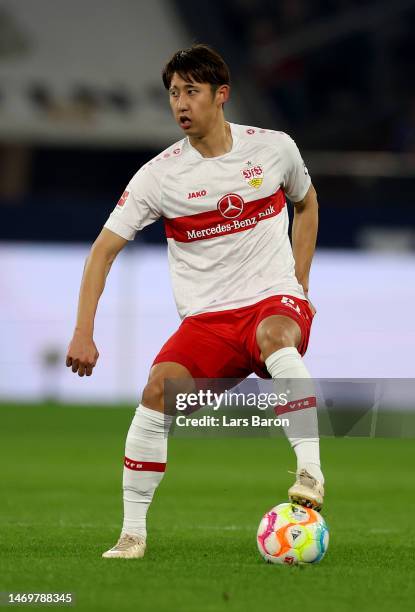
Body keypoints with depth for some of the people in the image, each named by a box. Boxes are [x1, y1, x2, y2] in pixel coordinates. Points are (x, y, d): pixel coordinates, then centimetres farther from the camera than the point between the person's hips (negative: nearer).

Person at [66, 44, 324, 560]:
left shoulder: (274, 148, 0)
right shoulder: (160, 174, -4)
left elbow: (306, 203, 22)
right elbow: (104, 249, -2)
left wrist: (300, 285, 13)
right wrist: (83, 333, -12)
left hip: (274, 300, -1)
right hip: (206, 319, 1)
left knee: (275, 336, -38)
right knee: (158, 389, -24)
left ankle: (310, 472, -44)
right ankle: (133, 533, -14)